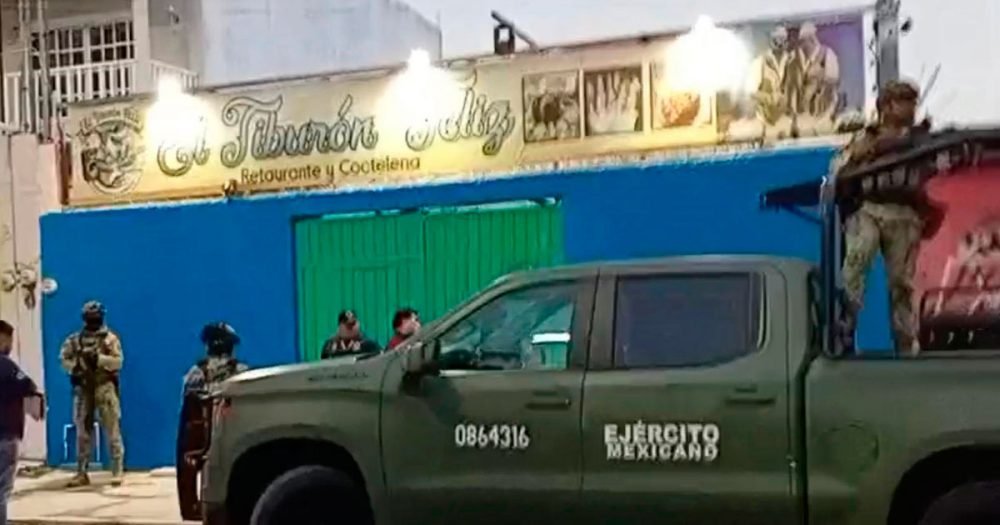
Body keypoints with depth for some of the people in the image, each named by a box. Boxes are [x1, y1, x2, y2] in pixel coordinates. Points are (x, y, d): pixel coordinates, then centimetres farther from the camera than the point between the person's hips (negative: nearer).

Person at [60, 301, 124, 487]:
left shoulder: (110, 338, -1)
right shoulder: (75, 339, 9)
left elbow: (117, 361, -9)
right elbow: (64, 359, 7)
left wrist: (98, 358, -20)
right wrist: (76, 365, -10)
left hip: (105, 388, -3)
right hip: (83, 388, 3)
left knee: (112, 432, -4)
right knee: (83, 432, 7)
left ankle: (117, 472, -1)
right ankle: (81, 473, 14)